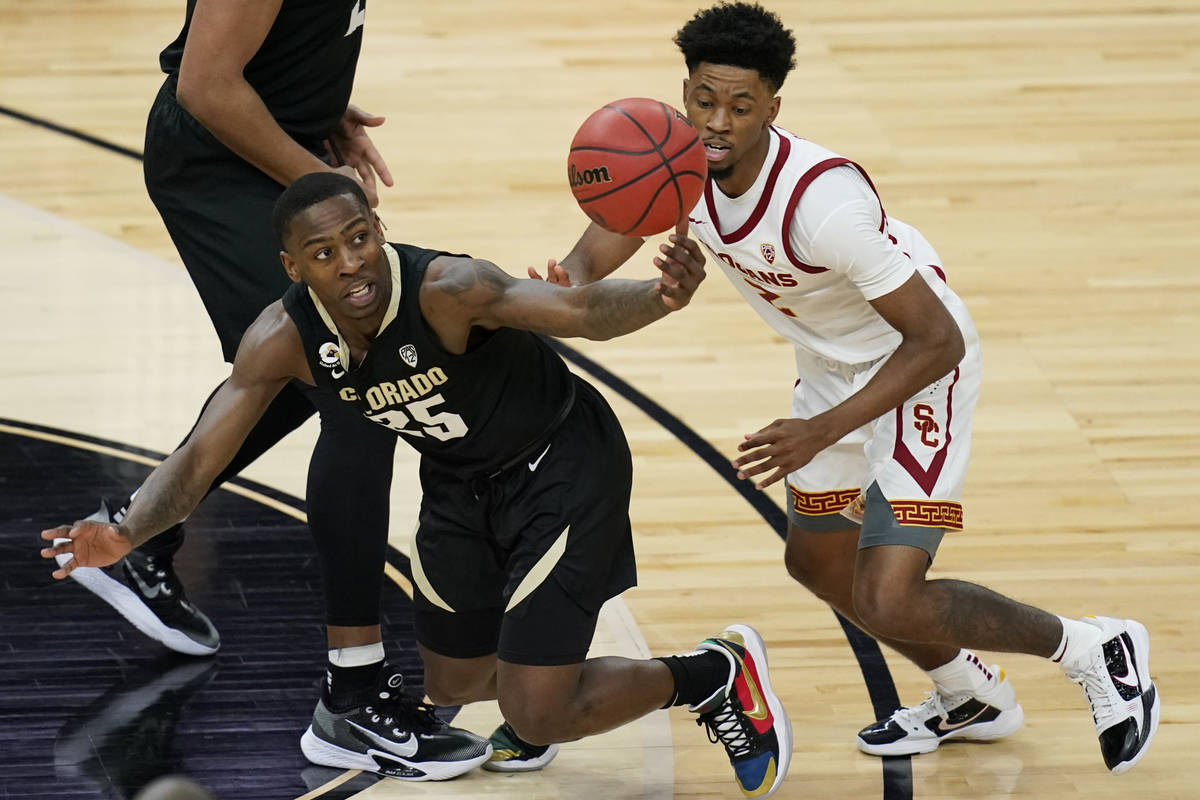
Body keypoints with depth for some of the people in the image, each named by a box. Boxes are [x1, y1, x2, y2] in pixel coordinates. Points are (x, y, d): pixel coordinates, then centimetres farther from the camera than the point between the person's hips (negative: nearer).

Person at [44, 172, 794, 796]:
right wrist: (127, 533, -37)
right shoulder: (284, 339, -19)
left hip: (561, 463, -6)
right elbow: (199, 457, -17)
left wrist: (660, 297, -71)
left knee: (540, 717, -10)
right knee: (456, 682, 19)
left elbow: (579, 309, -49)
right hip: (460, 481, 6)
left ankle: (718, 674, 13)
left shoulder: (446, 289, -35)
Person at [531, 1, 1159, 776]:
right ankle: (973, 698, 45)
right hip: (834, 367, 8)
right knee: (817, 562, 22)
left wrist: (820, 433, -36)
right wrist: (561, 291, -35)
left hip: (920, 366, -8)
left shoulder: (824, 198, -37)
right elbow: (588, 262, -10)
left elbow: (938, 341, -32)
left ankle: (1097, 651, 6)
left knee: (888, 601, -17)